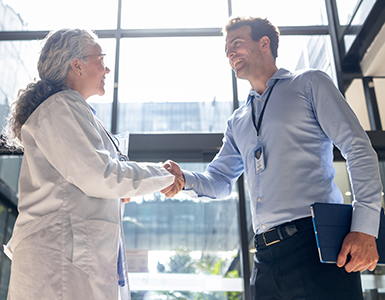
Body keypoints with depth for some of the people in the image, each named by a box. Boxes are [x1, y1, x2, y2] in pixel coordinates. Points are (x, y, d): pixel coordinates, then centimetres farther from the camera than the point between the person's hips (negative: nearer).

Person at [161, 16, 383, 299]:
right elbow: (220, 180, 24)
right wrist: (185, 178, 0)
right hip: (266, 256, 6)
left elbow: (359, 149, -2)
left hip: (316, 241, -5)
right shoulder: (237, 122, 24)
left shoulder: (309, 84, 7)